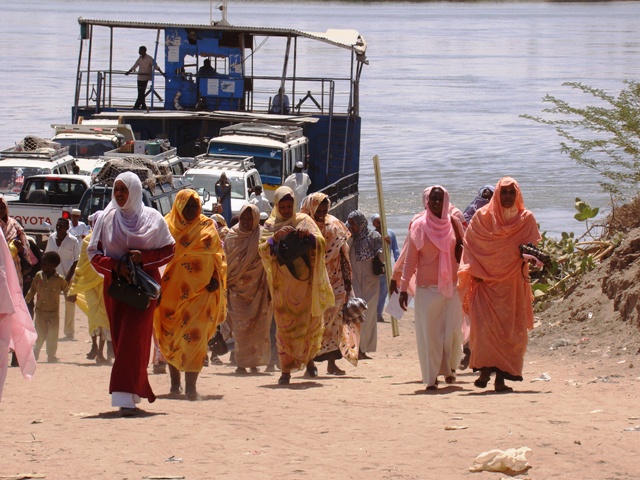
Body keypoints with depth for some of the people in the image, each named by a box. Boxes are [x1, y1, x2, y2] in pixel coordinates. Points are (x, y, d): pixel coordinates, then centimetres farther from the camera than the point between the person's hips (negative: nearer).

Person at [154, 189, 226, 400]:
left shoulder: (207, 226, 8)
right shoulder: (167, 226, 5)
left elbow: (217, 254, 11)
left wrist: (216, 278, -4)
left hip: (200, 290, -1)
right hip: (172, 290, 1)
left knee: (194, 337, -12)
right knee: (171, 336, 8)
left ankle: (190, 385, -17)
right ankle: (175, 382, 22)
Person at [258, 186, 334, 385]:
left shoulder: (304, 221, 6)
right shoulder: (270, 226, 6)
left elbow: (320, 243, -3)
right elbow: (263, 250, -6)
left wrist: (310, 235, -24)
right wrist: (276, 237, -24)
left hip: (305, 282, 1)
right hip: (283, 284, -1)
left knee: (310, 322, 4)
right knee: (285, 325, -6)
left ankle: (309, 358, 28)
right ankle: (286, 370, -6)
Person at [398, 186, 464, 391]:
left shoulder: (453, 223, 6)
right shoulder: (419, 226, 2)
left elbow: (464, 250, 14)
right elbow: (410, 259, 3)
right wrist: (403, 288, -1)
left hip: (452, 286, 1)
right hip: (427, 288, -1)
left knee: (453, 331, -5)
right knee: (429, 332, -4)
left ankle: (449, 367, 20)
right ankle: (431, 377, 1)